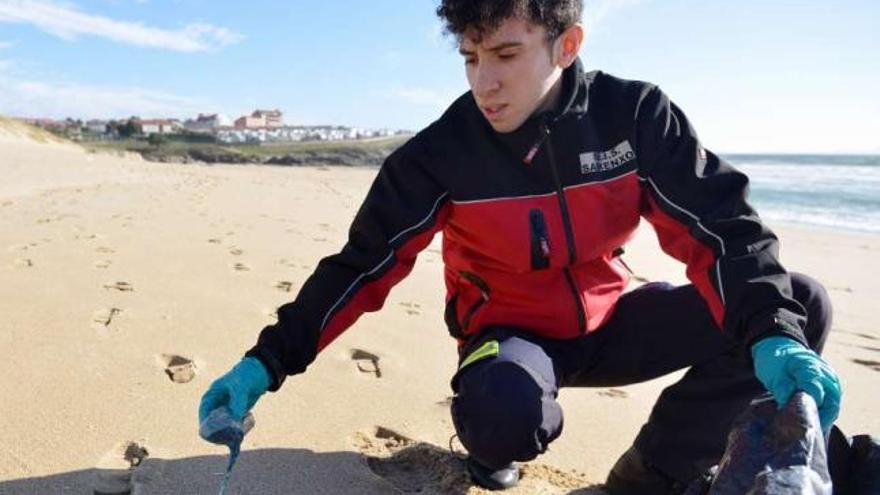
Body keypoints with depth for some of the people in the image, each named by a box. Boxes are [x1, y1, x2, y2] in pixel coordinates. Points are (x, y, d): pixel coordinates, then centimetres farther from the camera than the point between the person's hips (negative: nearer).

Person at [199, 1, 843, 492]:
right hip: (510, 333, -2)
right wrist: (267, 362, -19)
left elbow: (721, 226, -14)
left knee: (801, 303, -12)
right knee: (503, 413, -38)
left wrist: (775, 332, -32)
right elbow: (363, 264, -13)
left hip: (606, 324, 3)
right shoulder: (444, 151, -16)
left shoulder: (636, 115, -13)